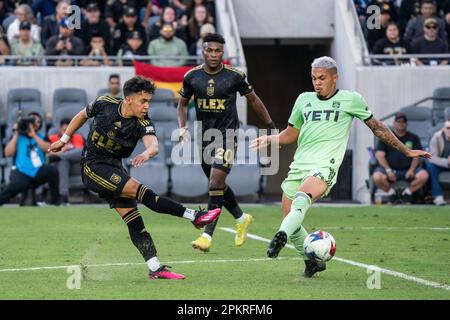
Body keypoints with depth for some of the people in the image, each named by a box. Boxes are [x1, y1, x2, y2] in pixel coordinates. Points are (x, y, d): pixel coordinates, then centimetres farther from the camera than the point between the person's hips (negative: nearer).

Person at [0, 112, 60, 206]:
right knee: (17, 185, -38)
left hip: (38, 172, 3)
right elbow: (8, 153, -2)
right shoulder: (17, 136, 12)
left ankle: (55, 203, -21)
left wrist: (34, 136, -5)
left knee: (52, 170, -30)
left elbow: (48, 149, -3)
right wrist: (16, 135, -1)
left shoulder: (41, 137, 18)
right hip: (21, 172, -3)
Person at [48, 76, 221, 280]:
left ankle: (155, 269, -3)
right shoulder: (104, 104, -12)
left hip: (114, 169, 4)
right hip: (92, 166, -4)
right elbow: (82, 116, 9)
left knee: (135, 222, -4)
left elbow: (153, 144, -35)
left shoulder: (143, 123, -13)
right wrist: (64, 140, 16)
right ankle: (194, 216, -24)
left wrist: (147, 153, -58)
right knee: (141, 191, -21)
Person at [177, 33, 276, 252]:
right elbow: (183, 104, 13)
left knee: (216, 184, -17)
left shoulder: (234, 76, -9)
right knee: (218, 185, 14)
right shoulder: (192, 76, -1)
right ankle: (241, 219, 39)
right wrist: (182, 128, -4)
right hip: (204, 136, 4)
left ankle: (207, 236, -19)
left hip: (227, 136, -4)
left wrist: (271, 126, 9)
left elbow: (253, 100, 5)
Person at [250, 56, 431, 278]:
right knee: (290, 221, 3)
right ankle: (312, 263, 24)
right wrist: (270, 139, 5)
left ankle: (281, 236, -56)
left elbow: (376, 127, 19)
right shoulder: (304, 100, 19)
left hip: (324, 166, -5)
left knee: (301, 199, -35)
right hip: (299, 166, 5)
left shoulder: (350, 99, 8)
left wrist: (406, 151, 21)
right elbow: (290, 134, 27)